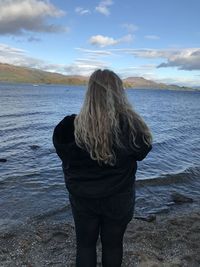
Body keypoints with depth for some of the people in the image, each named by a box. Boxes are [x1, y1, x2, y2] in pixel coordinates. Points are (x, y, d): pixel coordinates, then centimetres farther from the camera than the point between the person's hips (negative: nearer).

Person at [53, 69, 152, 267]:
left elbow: (64, 155, -4)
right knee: (113, 245, 23)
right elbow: (142, 151, -3)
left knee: (85, 244, 23)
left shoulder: (73, 126, -21)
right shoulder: (131, 125, -22)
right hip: (119, 199, 0)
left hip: (83, 198, 0)